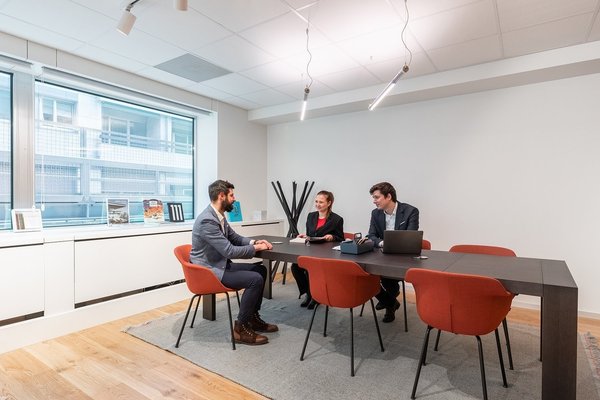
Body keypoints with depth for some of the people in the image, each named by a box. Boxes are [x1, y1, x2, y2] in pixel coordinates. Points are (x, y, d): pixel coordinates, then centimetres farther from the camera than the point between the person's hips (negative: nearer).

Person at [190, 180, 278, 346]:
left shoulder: (219, 216, 5)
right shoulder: (207, 220, -25)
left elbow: (235, 238, 16)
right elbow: (229, 251, -26)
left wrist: (254, 242, -1)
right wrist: (255, 248, -14)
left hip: (221, 264, 10)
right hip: (209, 270, -10)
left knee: (260, 270, 9)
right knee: (255, 279, -20)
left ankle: (253, 317, 19)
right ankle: (241, 328, -4)